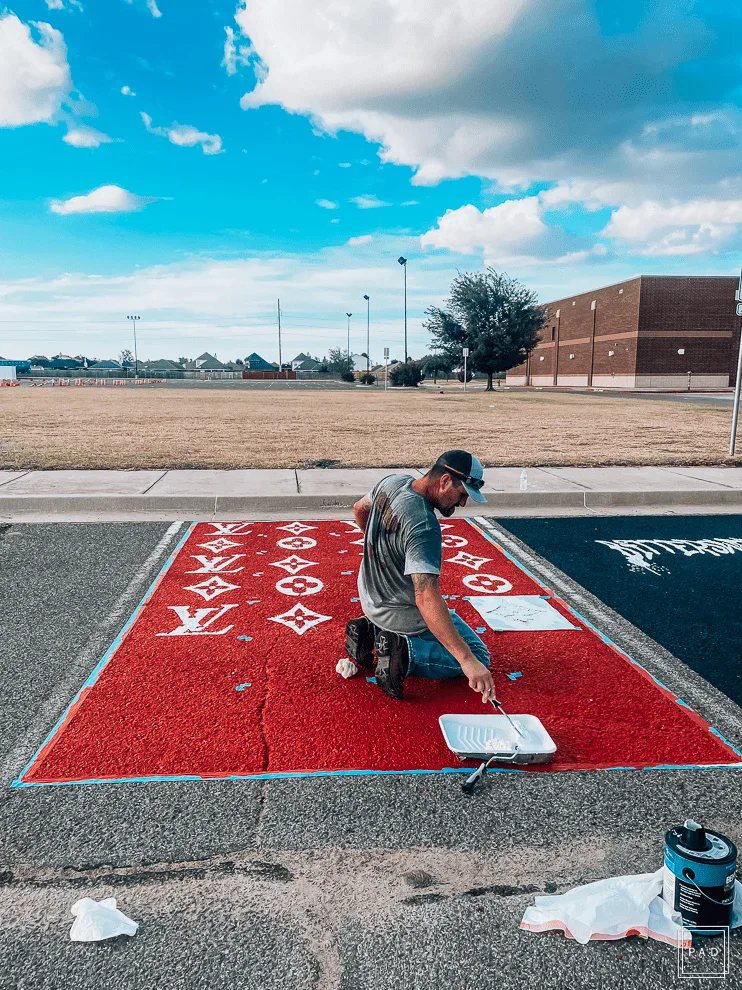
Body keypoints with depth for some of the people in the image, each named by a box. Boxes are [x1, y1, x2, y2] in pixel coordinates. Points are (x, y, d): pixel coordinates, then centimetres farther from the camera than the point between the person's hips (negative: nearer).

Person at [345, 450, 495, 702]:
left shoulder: (393, 482, -8)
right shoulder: (424, 527, -34)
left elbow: (359, 509, 14)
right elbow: (427, 598, -42)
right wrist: (467, 659, -43)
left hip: (370, 597, 8)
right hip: (402, 613, -8)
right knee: (479, 656, 5)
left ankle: (369, 629, 14)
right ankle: (406, 653, -11)